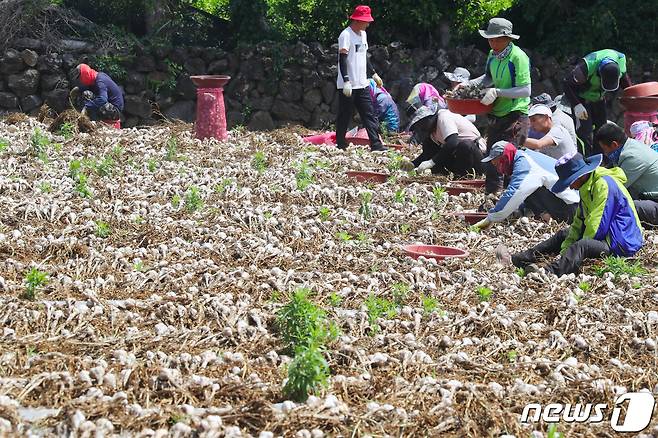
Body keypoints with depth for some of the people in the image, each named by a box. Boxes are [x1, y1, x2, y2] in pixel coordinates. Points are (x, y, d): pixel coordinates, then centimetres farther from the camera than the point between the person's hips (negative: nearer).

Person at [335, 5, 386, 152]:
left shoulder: (363, 34, 14)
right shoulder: (346, 35, -12)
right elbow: (342, 59, -18)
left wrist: (374, 74, 23)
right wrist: (346, 81, -24)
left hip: (362, 84, 8)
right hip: (348, 85, -8)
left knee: (370, 115, 2)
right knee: (345, 116, 1)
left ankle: (376, 144, 0)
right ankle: (340, 144, 11)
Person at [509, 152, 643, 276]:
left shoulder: (603, 185, -21)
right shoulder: (587, 187, 11)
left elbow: (596, 226, -23)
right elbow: (579, 222, 10)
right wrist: (565, 249, -3)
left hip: (622, 244, -11)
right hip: (606, 236, 11)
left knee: (581, 246, -34)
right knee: (563, 235, 18)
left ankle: (548, 272, -52)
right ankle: (526, 257, 11)